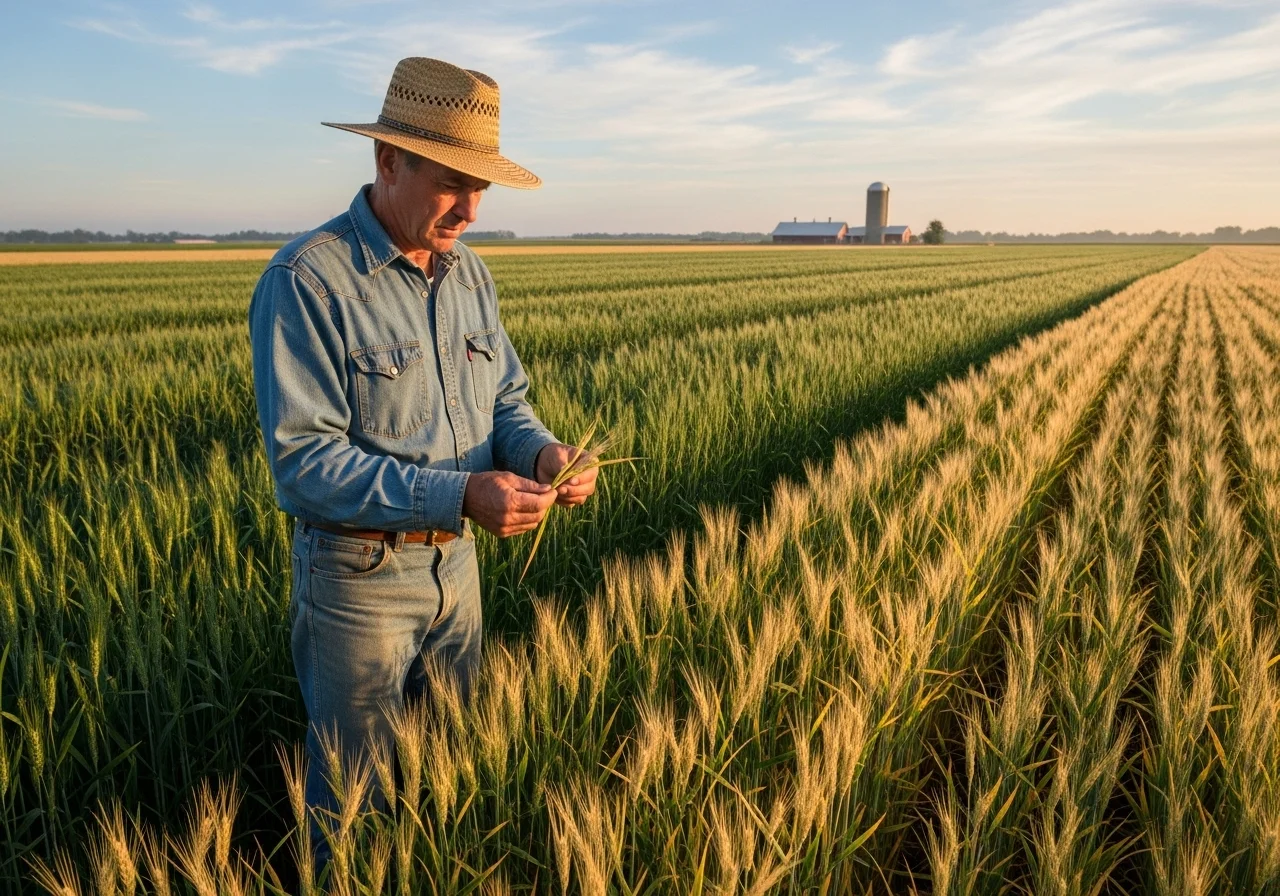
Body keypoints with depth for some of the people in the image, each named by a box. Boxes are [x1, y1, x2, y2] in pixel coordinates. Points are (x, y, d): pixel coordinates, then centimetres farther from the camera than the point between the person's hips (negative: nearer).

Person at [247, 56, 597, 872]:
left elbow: (505, 399, 8)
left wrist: (542, 450, -16)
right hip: (358, 571, -6)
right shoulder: (305, 282, -20)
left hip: (456, 560, 7)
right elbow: (303, 461, -24)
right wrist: (458, 495, -33)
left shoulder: (470, 274, 2)